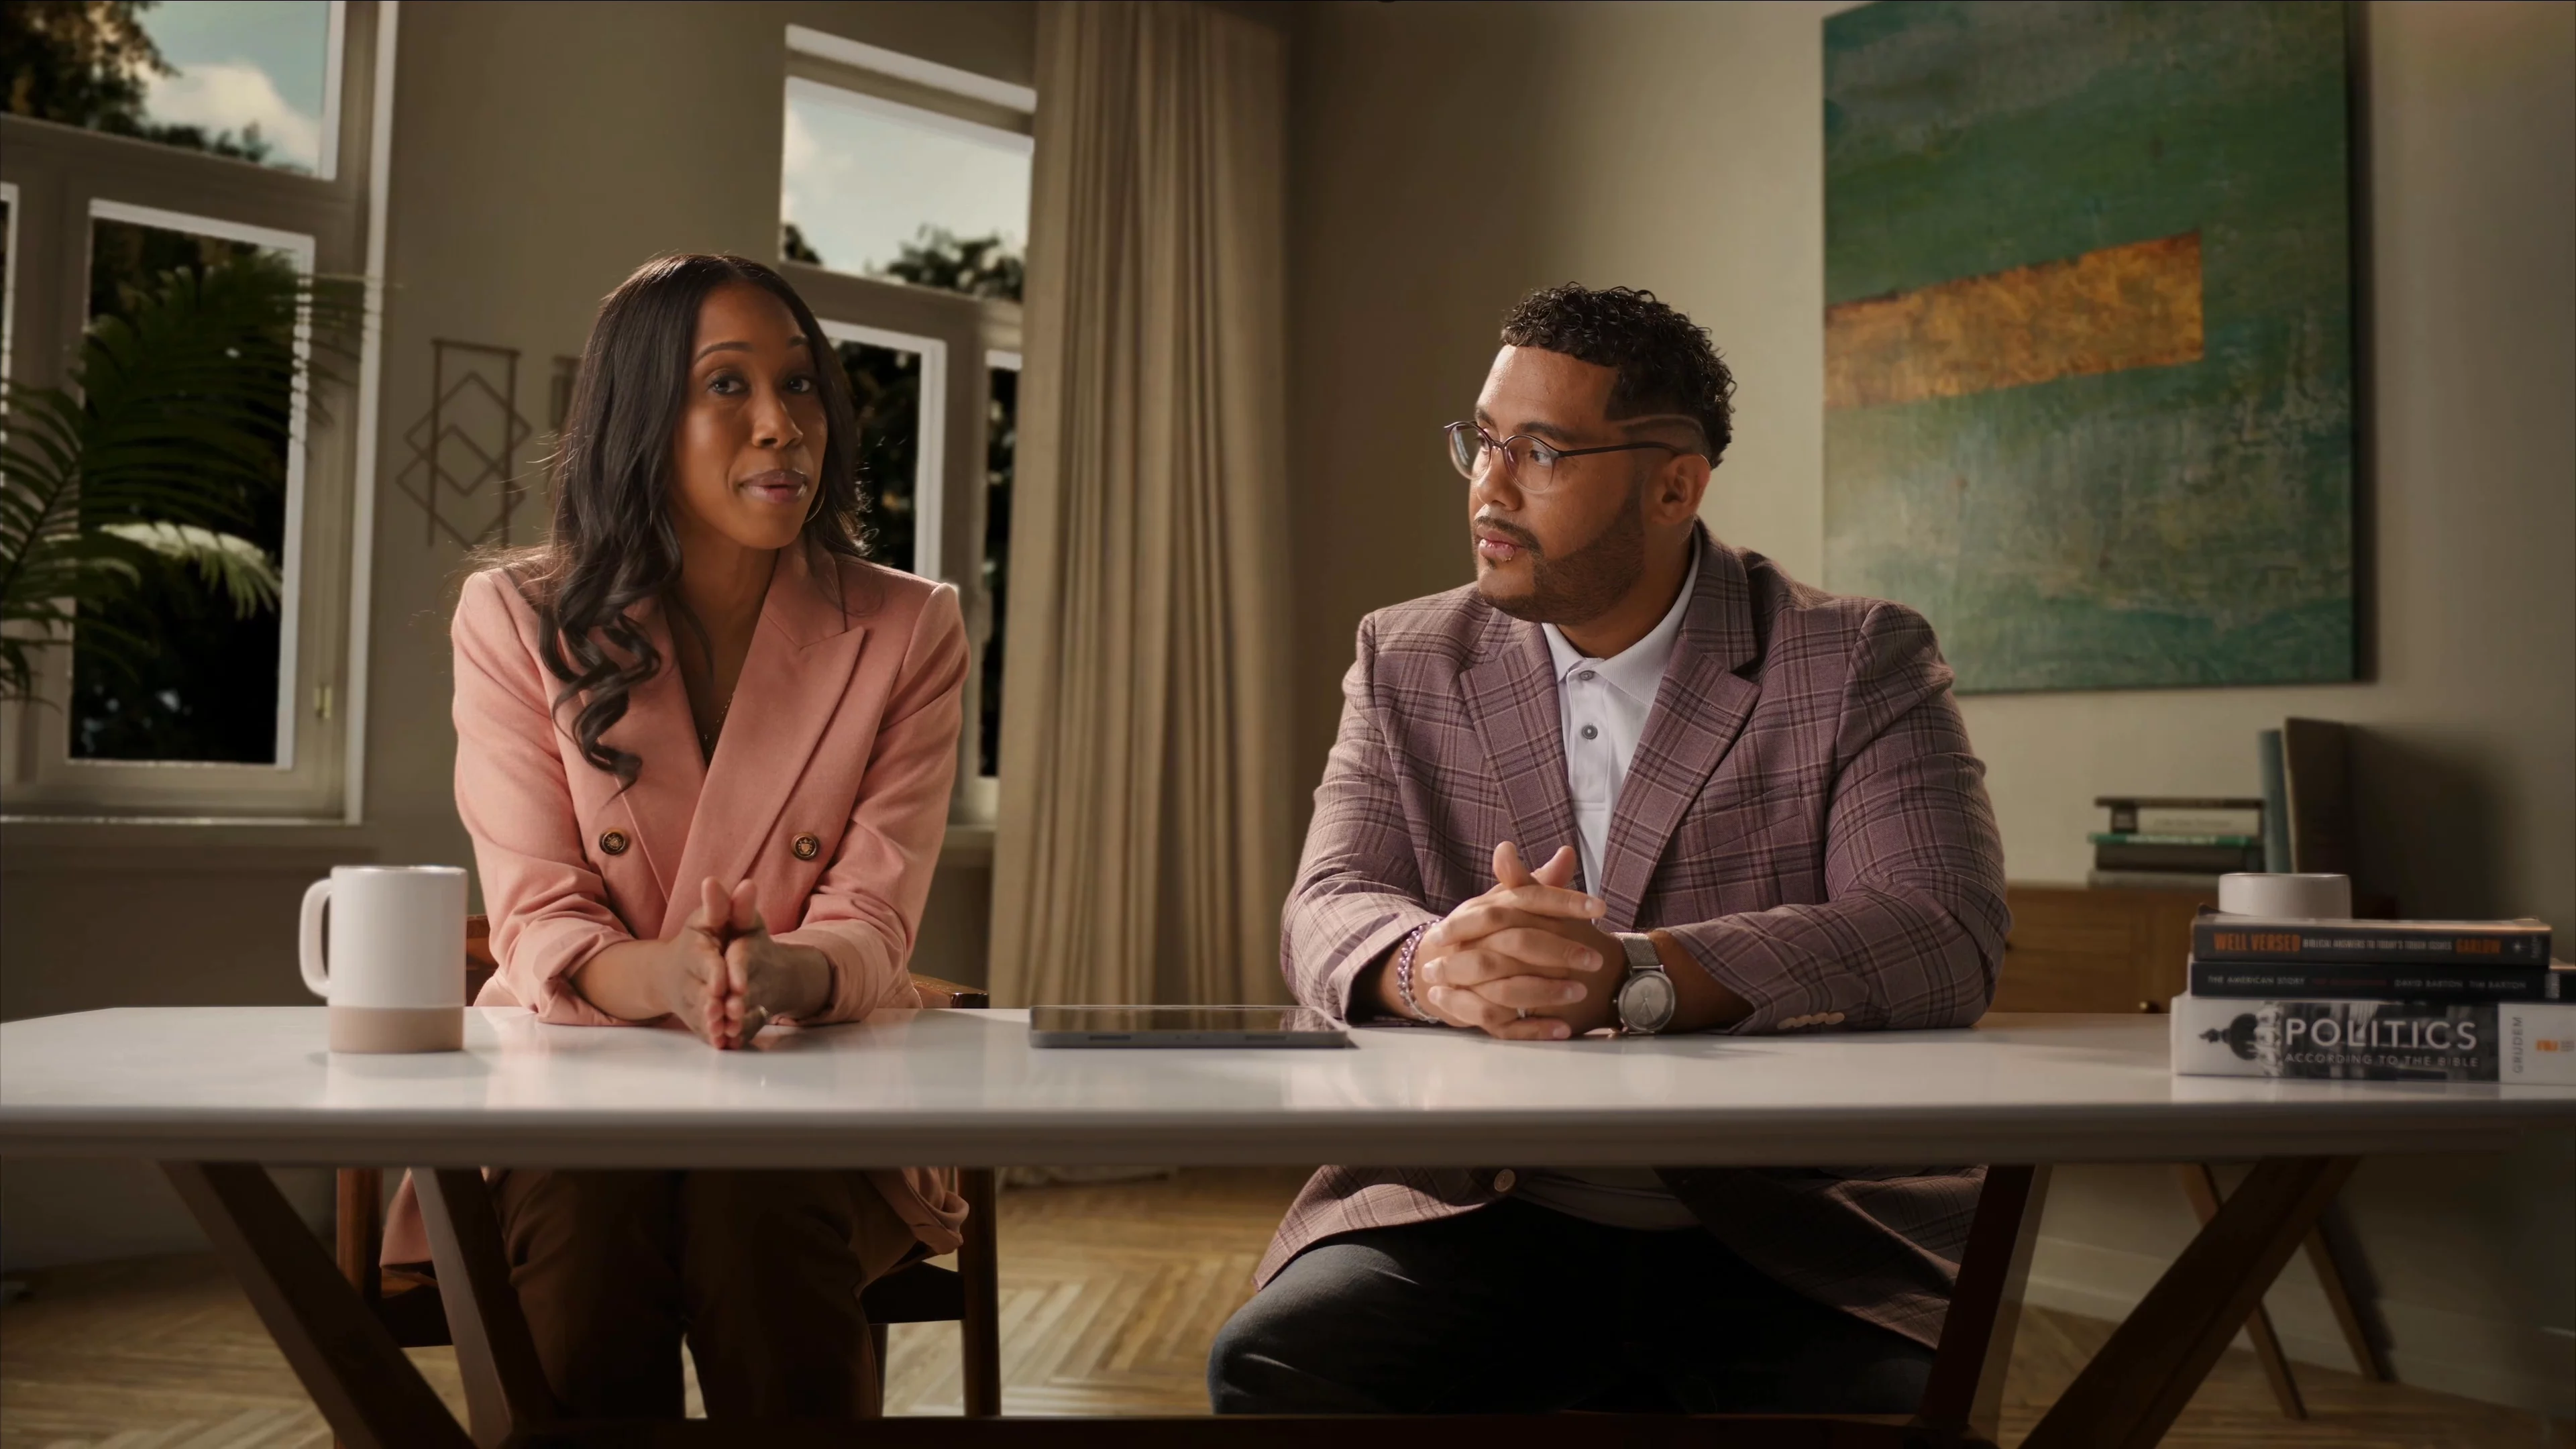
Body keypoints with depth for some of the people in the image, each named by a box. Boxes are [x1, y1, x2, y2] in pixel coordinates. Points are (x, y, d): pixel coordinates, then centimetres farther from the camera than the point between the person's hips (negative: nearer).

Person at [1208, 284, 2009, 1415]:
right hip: (1476, 1215, 2)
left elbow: (1946, 937, -14)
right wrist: (1432, 965, -26)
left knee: (1891, 1401, -31)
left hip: (1792, 1236, -1)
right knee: (1273, 1364, -25)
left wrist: (1634, 979, -29)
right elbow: (1329, 910, 0)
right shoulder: (1406, 663, 10)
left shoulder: (1858, 666, 0)